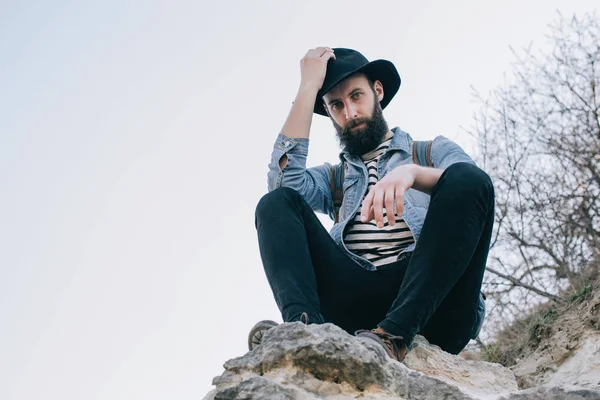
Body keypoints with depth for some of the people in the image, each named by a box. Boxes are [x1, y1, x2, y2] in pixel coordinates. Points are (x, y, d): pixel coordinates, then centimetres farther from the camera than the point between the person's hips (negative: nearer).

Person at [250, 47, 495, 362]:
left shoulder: (435, 151, 24)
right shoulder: (334, 178, 29)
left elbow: (469, 187, -1)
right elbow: (284, 178, 5)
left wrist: (412, 173, -23)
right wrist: (308, 87, 11)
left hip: (433, 306, -2)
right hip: (355, 301, 2)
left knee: (469, 180, -24)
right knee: (278, 202, -10)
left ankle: (392, 335, -40)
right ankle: (305, 325, -37)